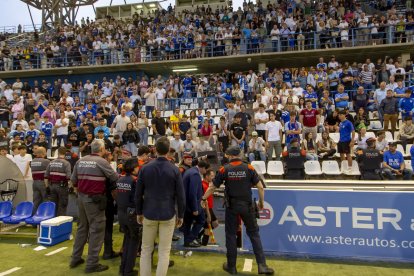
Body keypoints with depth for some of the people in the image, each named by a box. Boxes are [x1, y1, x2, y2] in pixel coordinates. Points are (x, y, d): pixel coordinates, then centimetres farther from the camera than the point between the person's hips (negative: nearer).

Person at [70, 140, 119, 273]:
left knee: (82, 227, 19)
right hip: (95, 199, -7)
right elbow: (115, 178, -7)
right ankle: (92, 264, 5)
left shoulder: (80, 161, 6)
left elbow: (73, 180, 9)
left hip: (81, 197, 7)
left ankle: (75, 258, 28)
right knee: (96, 230, 1)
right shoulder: (101, 162, -13)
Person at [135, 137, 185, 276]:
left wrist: (139, 212, 13)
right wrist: (180, 215, 5)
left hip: (149, 214, 2)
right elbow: (180, 196, -7)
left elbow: (138, 194, 1)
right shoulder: (174, 170, -9)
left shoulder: (145, 168, -4)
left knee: (146, 250, 16)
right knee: (164, 251, 8)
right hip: (168, 215, -1)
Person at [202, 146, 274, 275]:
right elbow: (260, 187, -4)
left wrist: (204, 199, 15)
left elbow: (212, 187, 1)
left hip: (232, 206, 0)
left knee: (231, 235, 12)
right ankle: (262, 265, 9)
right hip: (247, 206, 1)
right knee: (254, 233, 12)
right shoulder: (249, 168, -4)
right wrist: (261, 202, 10)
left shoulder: (224, 169, -5)